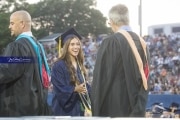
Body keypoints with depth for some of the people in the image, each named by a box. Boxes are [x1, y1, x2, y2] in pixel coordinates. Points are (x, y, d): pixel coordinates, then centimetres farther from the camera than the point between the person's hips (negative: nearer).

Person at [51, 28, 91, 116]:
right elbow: (59, 89, -16)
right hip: (65, 109, -7)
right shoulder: (59, 65, -11)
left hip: (79, 108, 7)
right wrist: (75, 89, -26)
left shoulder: (79, 65, 13)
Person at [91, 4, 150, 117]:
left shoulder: (111, 42, -12)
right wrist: (139, 107, 17)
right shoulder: (141, 42, 8)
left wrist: (96, 108, -4)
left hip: (114, 105, -6)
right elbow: (145, 76, 12)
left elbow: (101, 77, -11)